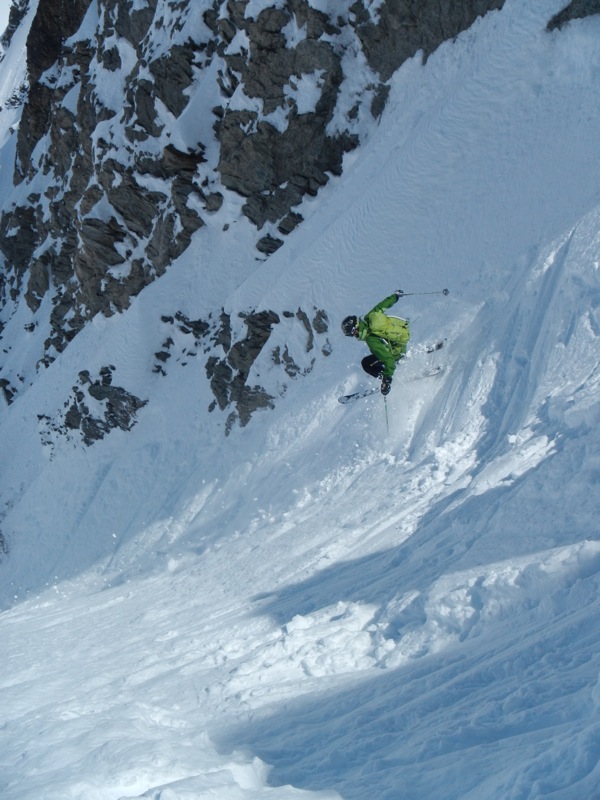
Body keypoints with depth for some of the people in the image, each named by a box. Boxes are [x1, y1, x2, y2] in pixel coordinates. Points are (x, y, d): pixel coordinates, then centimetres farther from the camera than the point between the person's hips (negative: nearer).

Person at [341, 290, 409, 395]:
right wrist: (395, 295, 17)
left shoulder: (372, 340, -38)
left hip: (398, 350, -8)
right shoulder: (369, 316, -18)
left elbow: (388, 359, -40)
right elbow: (383, 304, -2)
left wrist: (387, 379, -40)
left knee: (367, 364, -7)